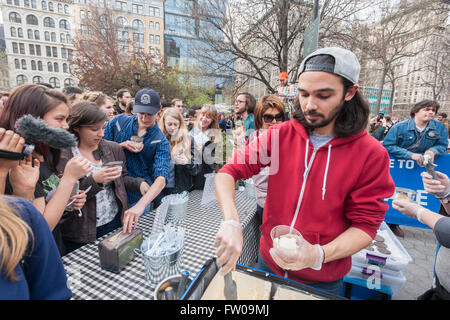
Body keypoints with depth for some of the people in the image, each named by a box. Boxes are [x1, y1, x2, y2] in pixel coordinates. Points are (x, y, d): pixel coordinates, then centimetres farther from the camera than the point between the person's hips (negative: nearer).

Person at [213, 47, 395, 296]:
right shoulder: (279, 135, -13)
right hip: (269, 261, 2)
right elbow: (228, 173, -16)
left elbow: (365, 224, -12)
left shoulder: (371, 155, -16)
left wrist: (319, 255, -28)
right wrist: (231, 222, -32)